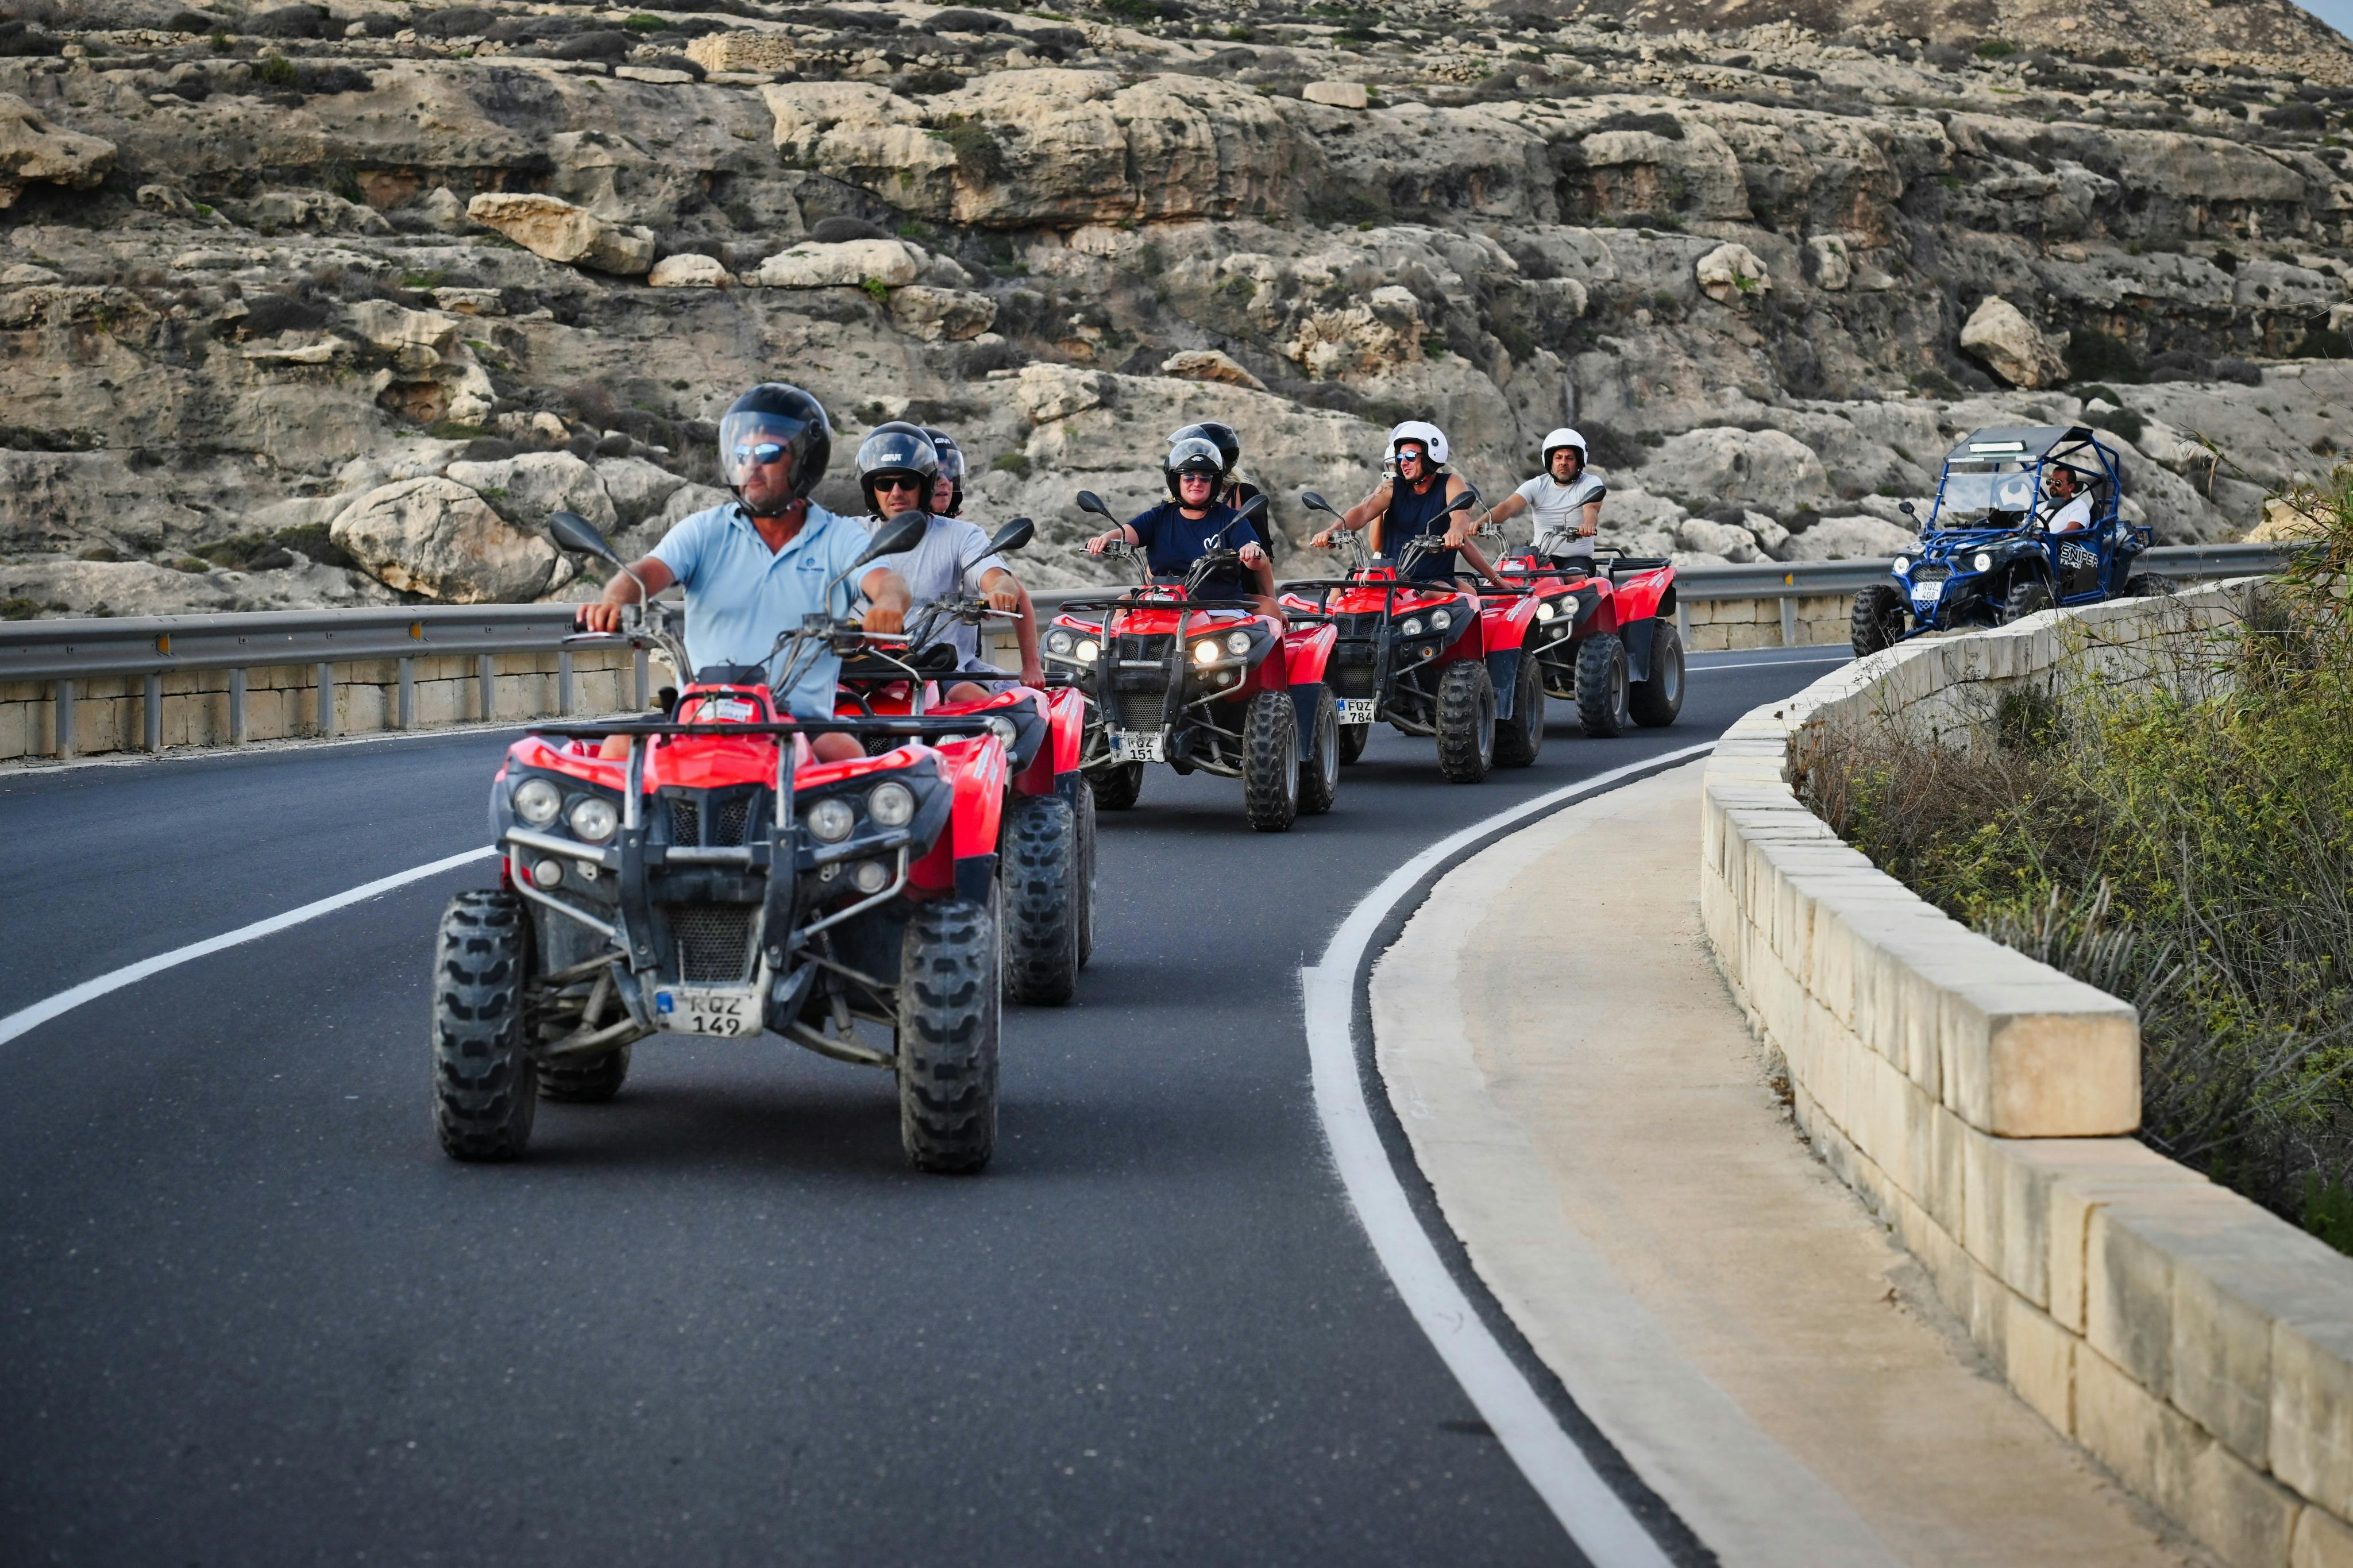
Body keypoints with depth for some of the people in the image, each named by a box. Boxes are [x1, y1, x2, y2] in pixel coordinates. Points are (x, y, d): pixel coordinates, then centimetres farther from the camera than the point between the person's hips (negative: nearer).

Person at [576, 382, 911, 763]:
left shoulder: (839, 538, 9)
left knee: (844, 752, -33)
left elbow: (887, 584, -8)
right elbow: (647, 573, -3)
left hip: (800, 722, -1)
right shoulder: (705, 531, 13)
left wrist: (888, 604, -36)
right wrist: (614, 601, -29)